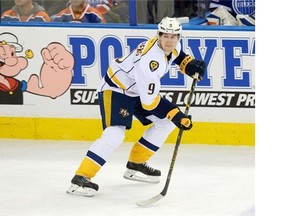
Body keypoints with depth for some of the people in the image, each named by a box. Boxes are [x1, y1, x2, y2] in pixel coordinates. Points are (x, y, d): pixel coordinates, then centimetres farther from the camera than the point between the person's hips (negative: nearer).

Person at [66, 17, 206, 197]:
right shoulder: (150, 61, -35)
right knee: (115, 134, -25)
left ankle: (135, 164, 18)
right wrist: (176, 114, -28)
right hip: (115, 89, -10)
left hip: (138, 89, 10)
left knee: (166, 121, 10)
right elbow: (149, 101, -30)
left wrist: (190, 65, 0)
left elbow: (177, 54, 20)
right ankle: (80, 178, -24)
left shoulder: (173, 46, -9)